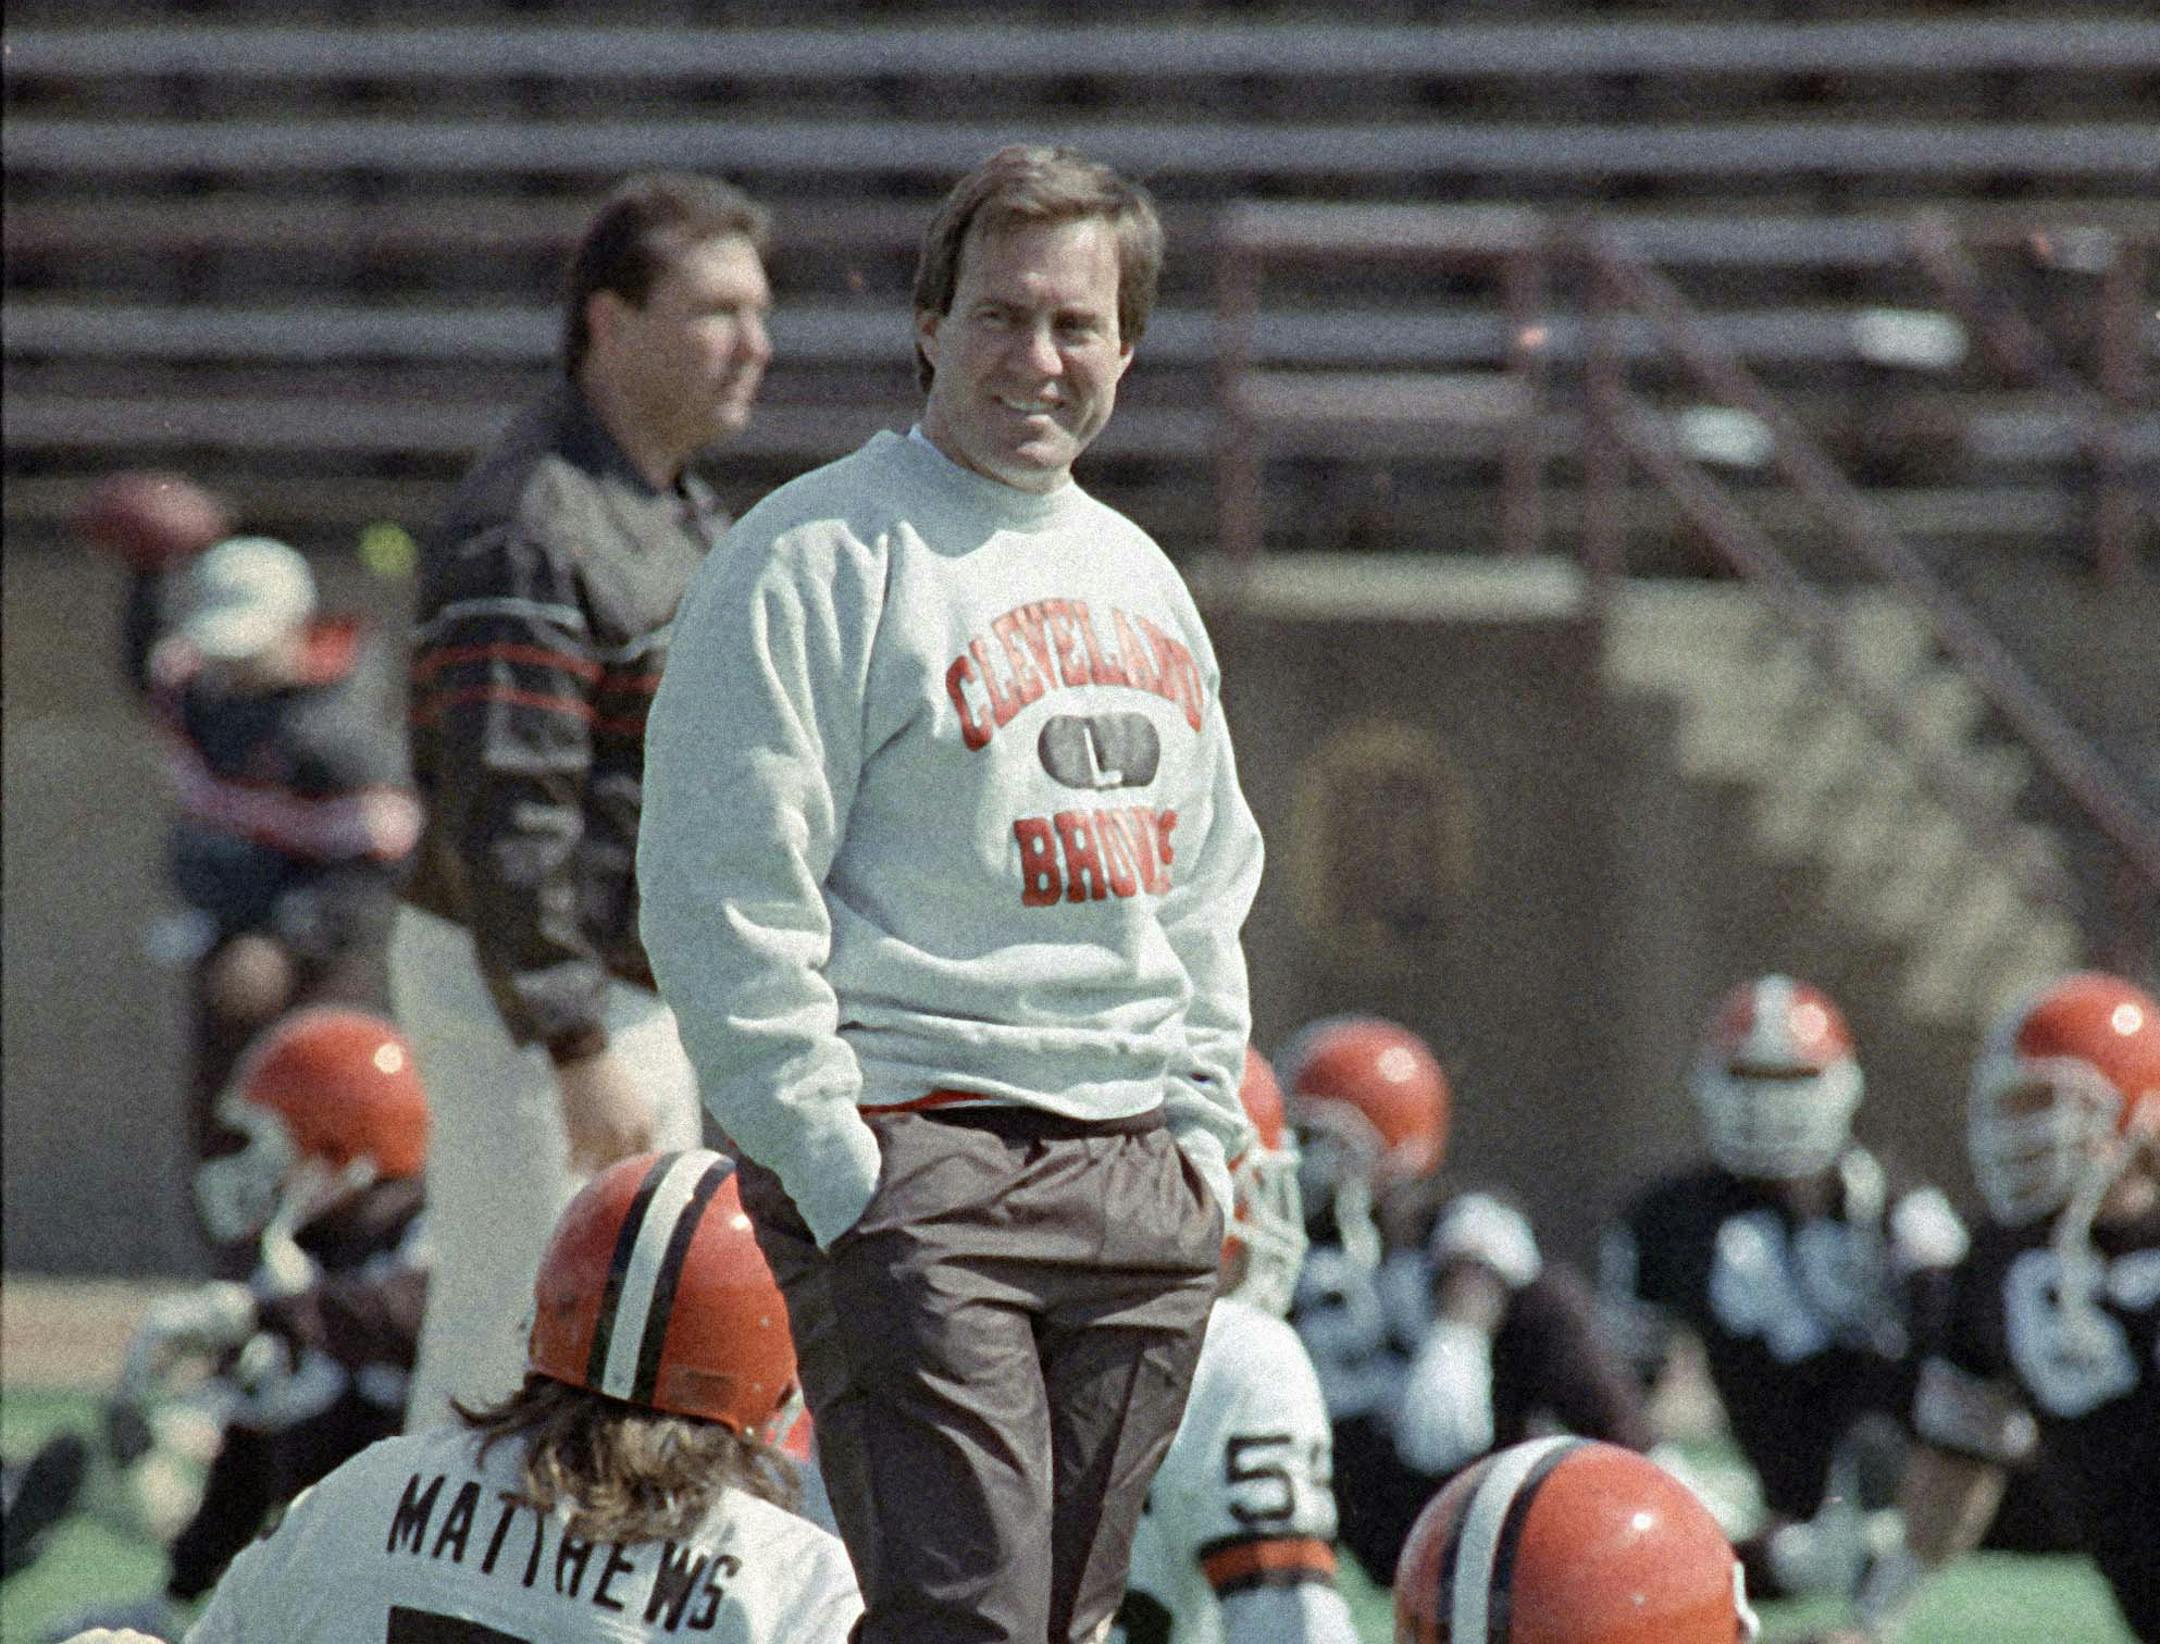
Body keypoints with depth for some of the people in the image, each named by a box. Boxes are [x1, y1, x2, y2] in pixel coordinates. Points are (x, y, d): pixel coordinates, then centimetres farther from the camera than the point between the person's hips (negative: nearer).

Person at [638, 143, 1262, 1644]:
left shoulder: (1139, 581, 18)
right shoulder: (818, 559, -6)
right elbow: (725, 887, -11)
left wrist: (1203, 1125, 13)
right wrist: (828, 1159, -16)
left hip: (1139, 1180, 7)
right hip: (913, 1158, -7)